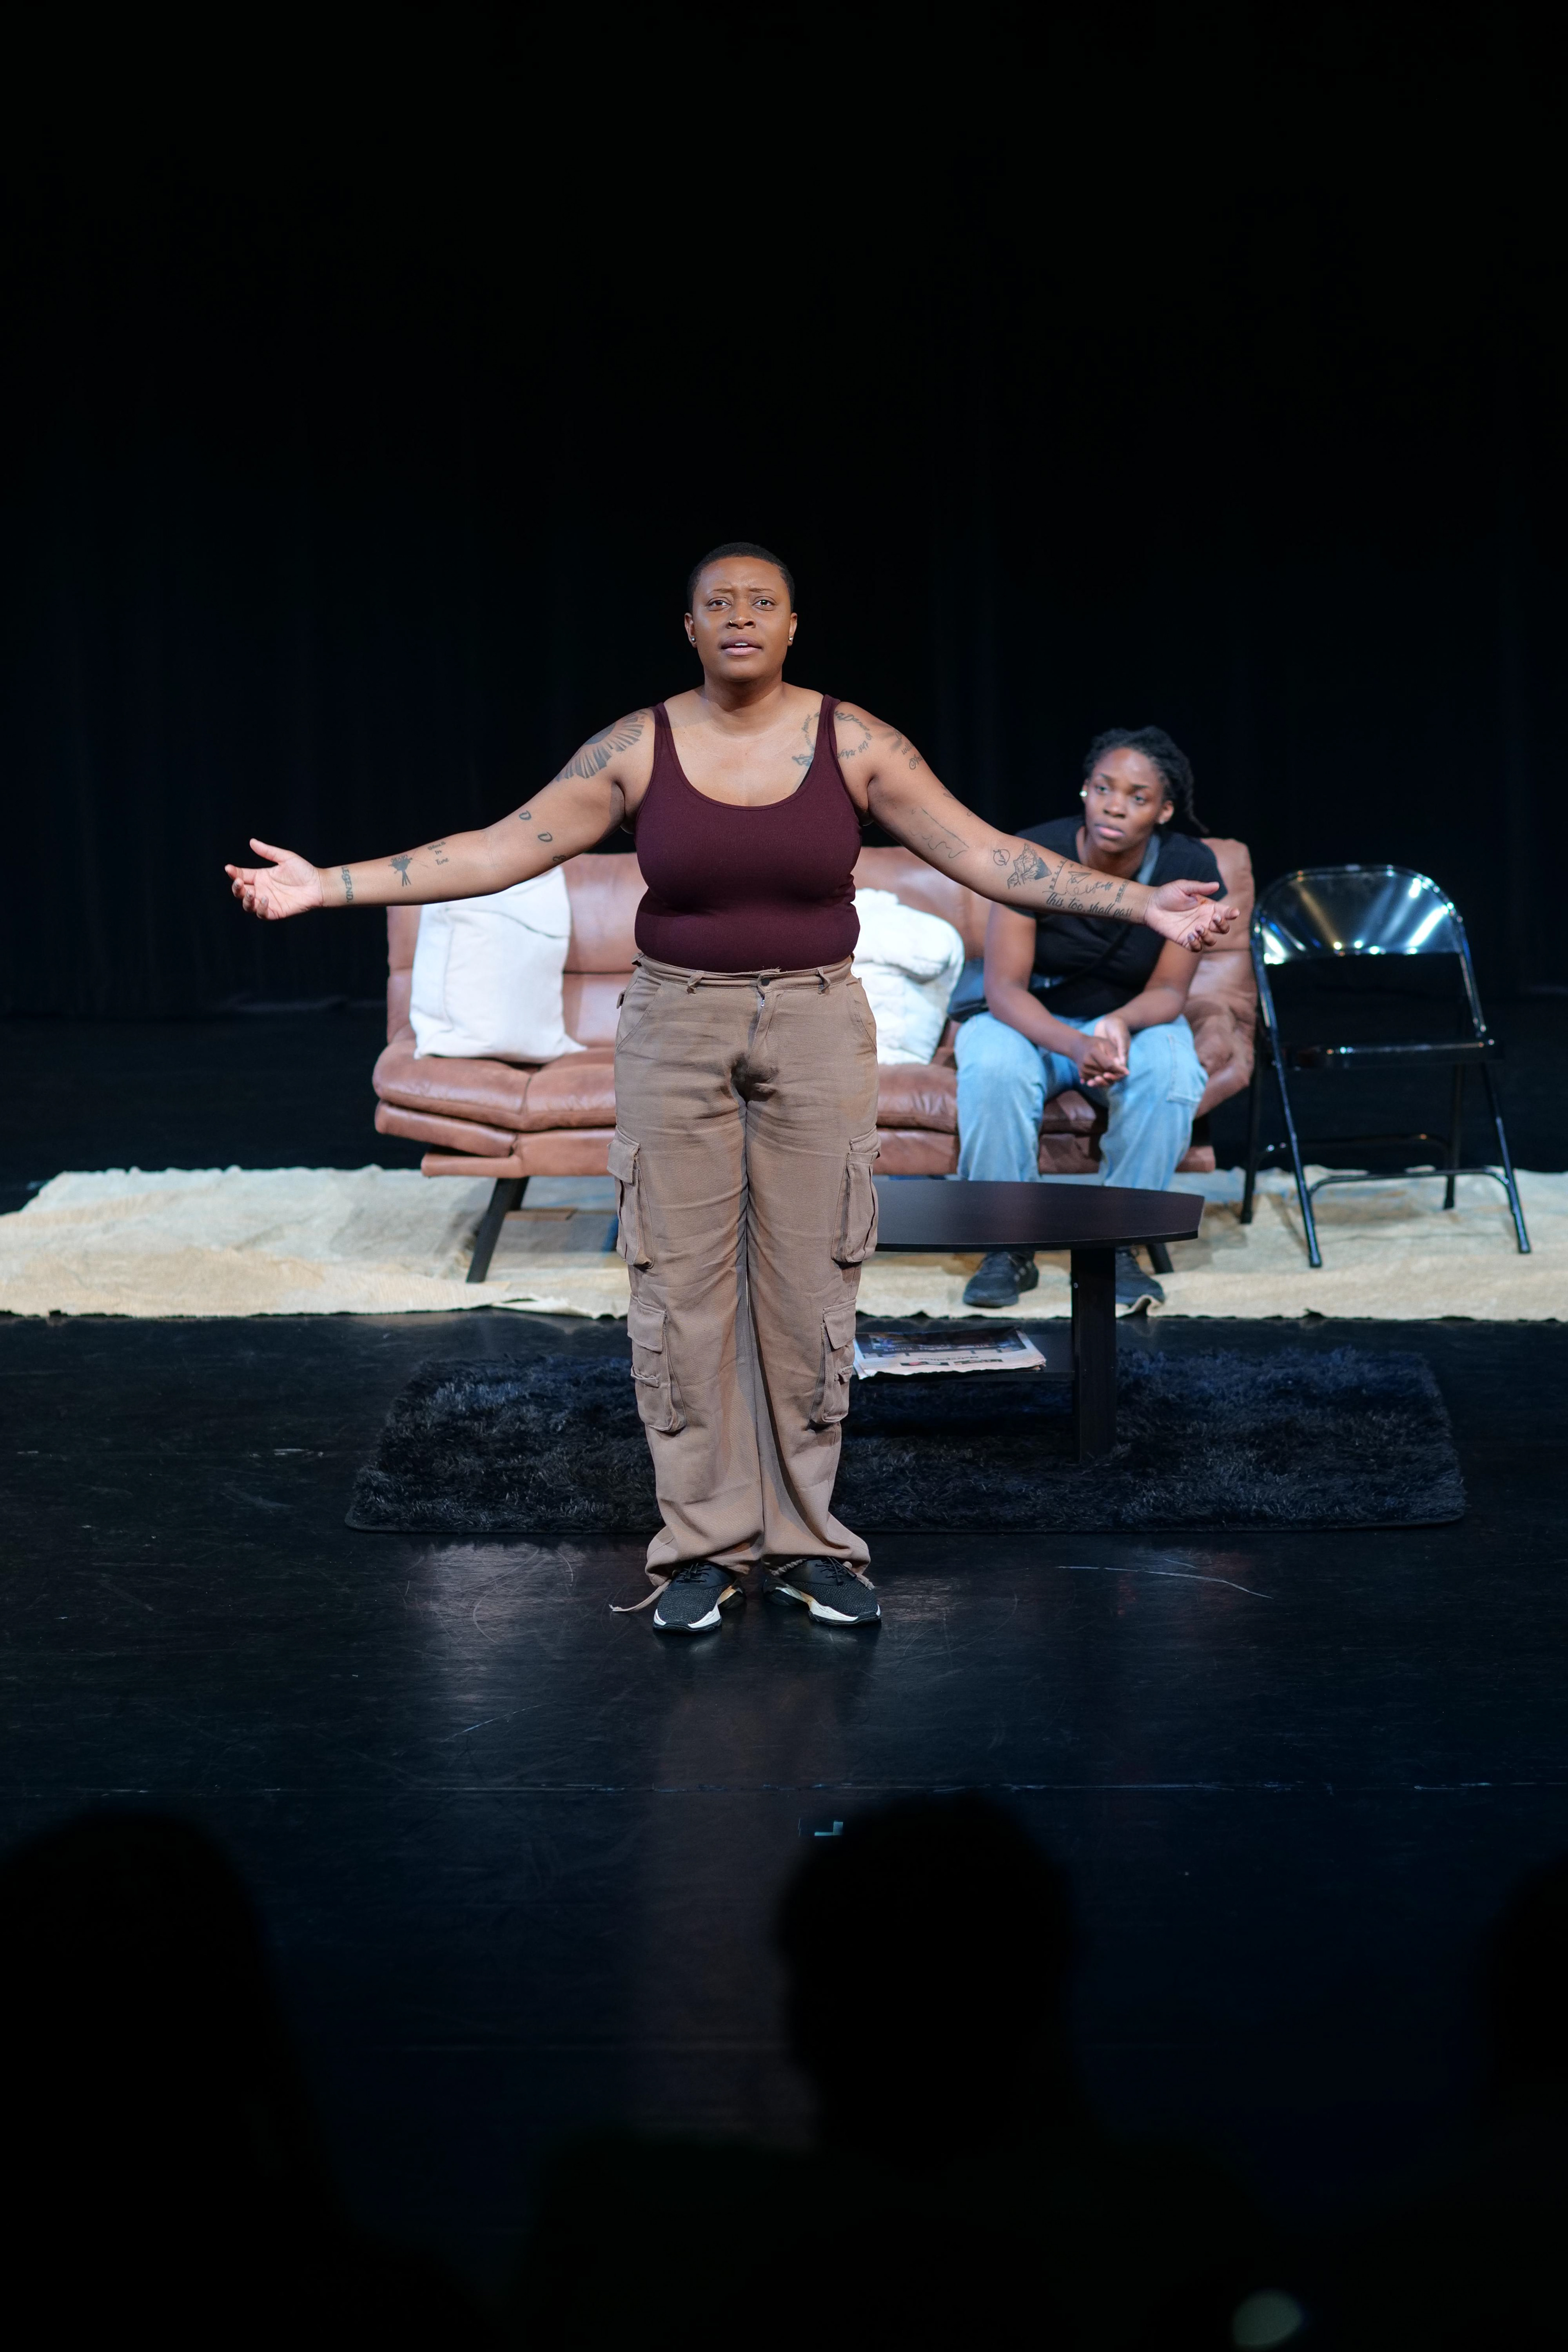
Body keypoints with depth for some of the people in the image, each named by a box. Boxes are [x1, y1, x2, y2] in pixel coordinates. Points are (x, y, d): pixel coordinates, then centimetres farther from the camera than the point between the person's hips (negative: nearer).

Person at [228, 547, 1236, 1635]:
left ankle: (808, 1541, 15)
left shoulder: (854, 742, -3)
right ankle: (707, 1546, 11)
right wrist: (326, 886, -9)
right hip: (677, 1030, 0)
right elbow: (501, 850, -3)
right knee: (684, 1287, 1)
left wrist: (1140, 902, -11)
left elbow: (985, 852, -3)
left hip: (816, 1028, 0)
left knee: (809, 1286, 3)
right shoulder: (639, 748, -3)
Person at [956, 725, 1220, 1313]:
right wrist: (1076, 1046, -42)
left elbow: (1167, 991, -12)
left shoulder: (1189, 868, -18)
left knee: (1172, 1071, -32)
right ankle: (1009, 1248, -19)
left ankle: (1116, 1246, -17)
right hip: (1033, 1021, -1)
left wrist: (1120, 1023, -37)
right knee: (992, 1067, -34)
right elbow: (1005, 988, -23)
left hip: (1134, 1021, 1)